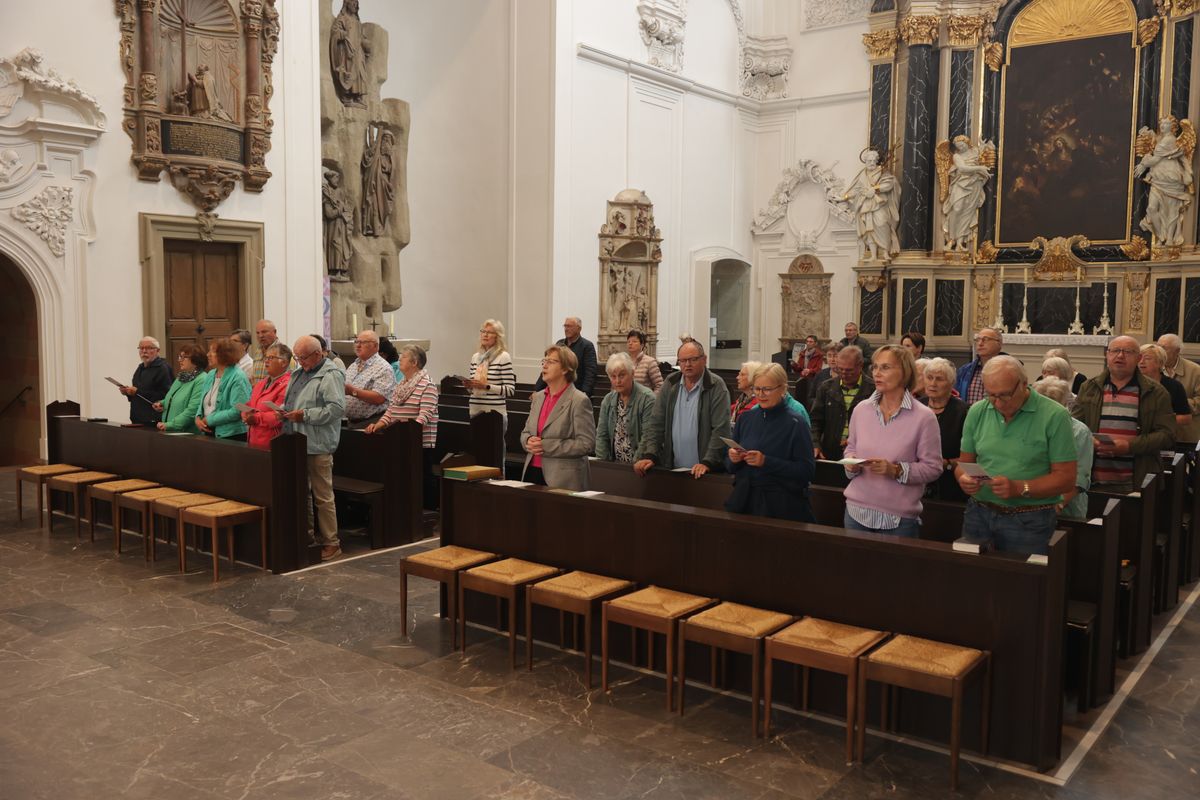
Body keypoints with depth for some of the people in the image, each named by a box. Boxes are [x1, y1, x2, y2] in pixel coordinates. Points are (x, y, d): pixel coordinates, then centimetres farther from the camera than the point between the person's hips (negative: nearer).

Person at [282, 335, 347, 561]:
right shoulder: (299, 372, 17)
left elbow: (337, 408, -20)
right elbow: (290, 399, 28)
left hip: (317, 445, -8)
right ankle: (307, 534, 27)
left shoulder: (331, 375, -11)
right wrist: (284, 409, 6)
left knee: (323, 496, -2)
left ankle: (331, 543, 6)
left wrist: (305, 415, -18)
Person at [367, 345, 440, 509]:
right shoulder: (401, 384, 16)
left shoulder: (427, 385, -11)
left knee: (424, 478, 0)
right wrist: (380, 424, -1)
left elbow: (425, 413, -20)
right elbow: (391, 409, 14)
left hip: (420, 441, -8)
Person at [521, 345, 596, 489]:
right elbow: (526, 432, 21)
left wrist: (546, 446, -18)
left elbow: (586, 443, -16)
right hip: (532, 472, 6)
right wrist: (529, 441, -5)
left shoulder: (579, 401, -9)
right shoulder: (538, 397, 13)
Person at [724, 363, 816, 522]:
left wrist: (766, 462, -20)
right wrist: (733, 459, -10)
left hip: (782, 506, -4)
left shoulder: (795, 424, -7)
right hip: (744, 501, 4)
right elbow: (730, 467, 13)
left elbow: (807, 470, -13)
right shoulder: (745, 419, 7)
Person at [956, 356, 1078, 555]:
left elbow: (1066, 478, -8)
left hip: (1028, 521, -3)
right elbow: (964, 463, 12)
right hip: (979, 514, 3)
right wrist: (964, 479, -11)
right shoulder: (977, 412, 5)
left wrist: (1019, 489, -20)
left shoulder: (1054, 416, -7)